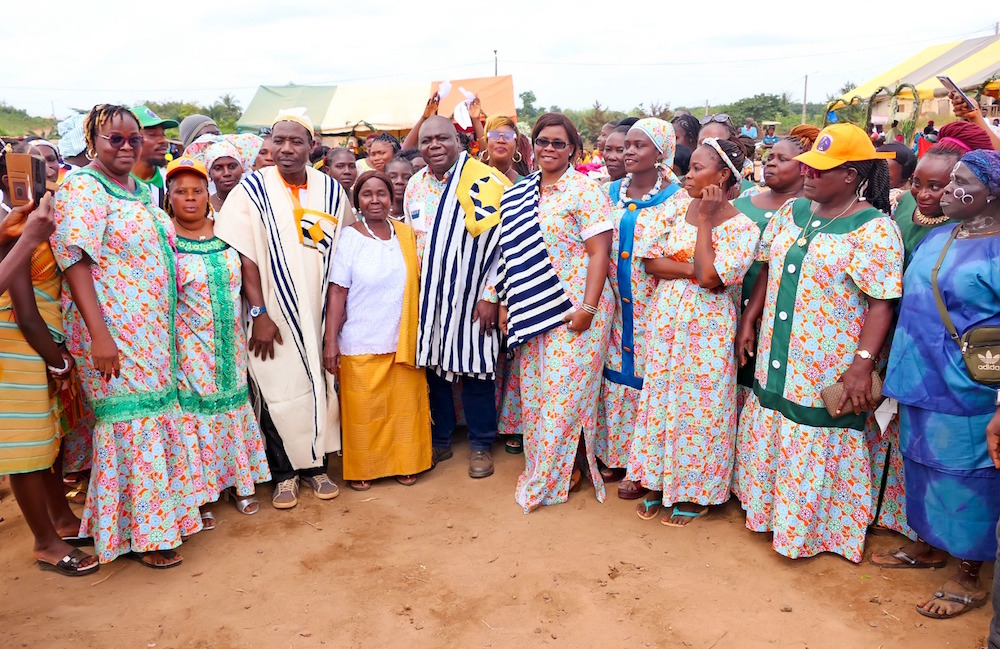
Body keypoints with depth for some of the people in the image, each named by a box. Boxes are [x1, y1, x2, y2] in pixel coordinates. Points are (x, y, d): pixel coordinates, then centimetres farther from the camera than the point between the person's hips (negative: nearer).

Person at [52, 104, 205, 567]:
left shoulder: (141, 191, 14)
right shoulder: (82, 188, -10)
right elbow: (75, 261, -17)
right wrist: (99, 335, -23)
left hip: (153, 332, 8)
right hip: (114, 334, -7)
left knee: (157, 415, 15)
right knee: (131, 422, 0)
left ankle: (172, 508, 31)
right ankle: (142, 533, 16)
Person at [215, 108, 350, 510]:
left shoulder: (331, 190, 4)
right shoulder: (254, 189, -5)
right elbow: (245, 255, -8)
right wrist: (258, 313, -12)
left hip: (320, 312, 3)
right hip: (274, 314, -3)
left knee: (322, 388, 9)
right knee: (278, 393, 2)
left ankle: (315, 465, 26)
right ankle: (284, 473, 20)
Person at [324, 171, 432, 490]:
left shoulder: (407, 234, 3)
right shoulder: (349, 238, -6)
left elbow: (418, 283, 9)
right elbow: (337, 292, -9)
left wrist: (420, 332, 4)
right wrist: (330, 341, -13)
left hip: (403, 340, 3)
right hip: (360, 342, -3)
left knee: (405, 404, 11)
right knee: (363, 410, 7)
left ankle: (404, 464, 28)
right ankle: (360, 469, 24)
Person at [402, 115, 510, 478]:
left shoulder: (485, 182, -12)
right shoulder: (414, 185, 6)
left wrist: (490, 295, -14)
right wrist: (413, 292, 11)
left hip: (471, 297, -5)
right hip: (427, 297, 5)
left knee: (474, 369, 4)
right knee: (433, 366, 11)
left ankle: (481, 445, 21)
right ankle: (440, 440, 28)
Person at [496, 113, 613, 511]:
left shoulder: (584, 190, -8)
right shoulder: (520, 194, 11)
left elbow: (599, 252, -13)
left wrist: (588, 308, -19)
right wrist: (509, 303, 12)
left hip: (574, 310, -6)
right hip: (531, 310, 6)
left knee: (565, 388, 0)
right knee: (533, 389, 11)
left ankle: (566, 469, 19)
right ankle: (541, 466, 28)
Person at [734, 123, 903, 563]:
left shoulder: (874, 229, -13)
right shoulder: (792, 212, 6)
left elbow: (881, 304, -16)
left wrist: (863, 364, -23)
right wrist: (749, 321, 8)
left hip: (828, 373, -6)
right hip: (775, 361, 6)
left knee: (816, 447, 6)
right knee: (769, 440, 17)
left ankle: (815, 527, 28)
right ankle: (769, 509, 38)